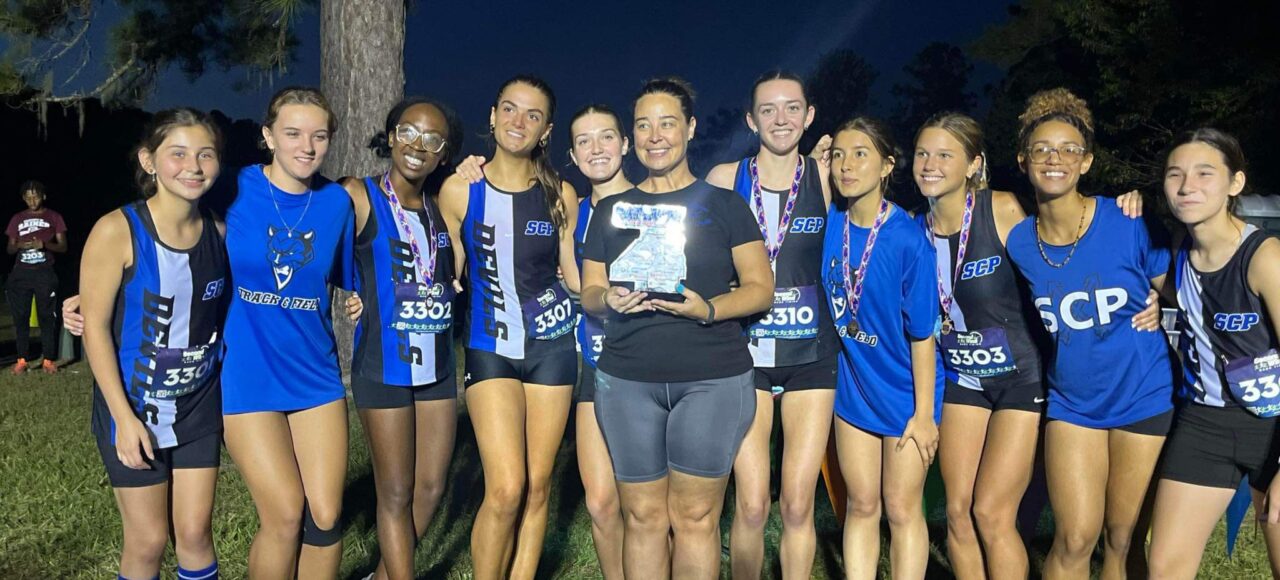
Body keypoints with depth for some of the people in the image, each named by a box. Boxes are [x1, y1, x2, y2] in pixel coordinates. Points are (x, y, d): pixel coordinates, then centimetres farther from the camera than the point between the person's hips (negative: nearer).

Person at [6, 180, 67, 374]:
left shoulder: (54, 217, 6)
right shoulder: (17, 219, 13)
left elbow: (63, 246, 3)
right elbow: (10, 249, 15)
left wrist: (44, 244, -16)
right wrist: (19, 246, -8)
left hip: (44, 273, -3)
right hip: (21, 273, 3)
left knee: (47, 316, -4)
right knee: (20, 317, 0)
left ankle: (48, 359, -2)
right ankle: (22, 360, 3)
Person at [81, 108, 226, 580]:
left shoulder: (217, 231, -3)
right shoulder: (118, 230, -16)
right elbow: (95, 325, -13)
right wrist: (124, 416, -16)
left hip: (200, 404, 3)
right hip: (134, 404, -3)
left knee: (195, 532, 9)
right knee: (148, 540, 7)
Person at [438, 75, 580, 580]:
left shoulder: (560, 194, 2)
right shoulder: (459, 190, -1)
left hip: (551, 345, 2)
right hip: (489, 346, -2)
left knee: (537, 486, 6)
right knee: (506, 489, -11)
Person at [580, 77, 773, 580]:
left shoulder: (723, 204, 6)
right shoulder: (611, 210, 14)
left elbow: (760, 288, 3)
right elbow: (589, 291, 12)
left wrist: (708, 308, -16)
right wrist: (609, 299, -12)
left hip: (713, 377, -2)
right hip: (626, 379, 2)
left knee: (695, 516, 1)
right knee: (642, 516, 4)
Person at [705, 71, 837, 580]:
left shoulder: (825, 177, 3)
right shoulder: (724, 178, 2)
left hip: (811, 352, 1)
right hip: (745, 351, -1)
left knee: (798, 505, 3)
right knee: (751, 505, -2)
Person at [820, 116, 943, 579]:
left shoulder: (907, 238, -22)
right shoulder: (832, 224, -8)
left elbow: (922, 334, -16)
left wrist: (923, 413, -13)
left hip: (904, 393, -4)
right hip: (854, 388, 4)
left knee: (902, 509, 8)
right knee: (861, 506, 15)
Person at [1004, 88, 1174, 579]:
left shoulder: (1128, 225, -16)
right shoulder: (1017, 242, -7)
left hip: (1145, 398, -1)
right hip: (1071, 403, 2)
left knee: (1124, 538, 10)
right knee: (1075, 539, 0)